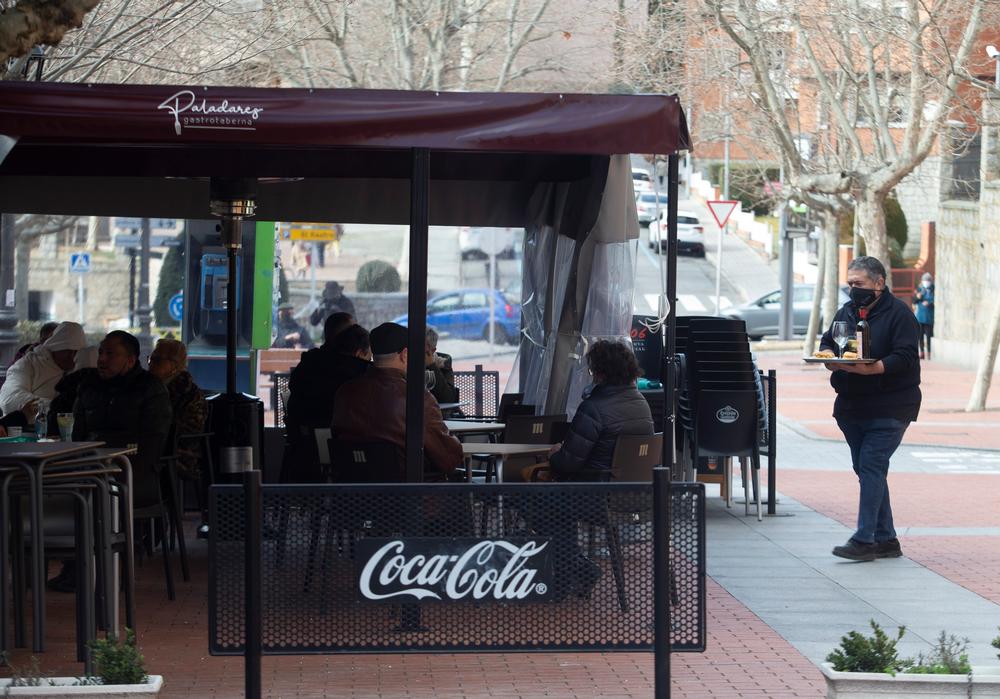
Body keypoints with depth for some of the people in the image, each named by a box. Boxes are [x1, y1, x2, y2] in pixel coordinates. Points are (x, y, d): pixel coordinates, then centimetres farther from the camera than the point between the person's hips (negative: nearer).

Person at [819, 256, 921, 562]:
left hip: (889, 407, -8)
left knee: (871, 466, -15)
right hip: (851, 407, 8)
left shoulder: (899, 314, -9)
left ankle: (864, 540, -16)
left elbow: (906, 357, -18)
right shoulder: (847, 312, 14)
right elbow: (827, 340, 18)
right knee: (867, 471, 9)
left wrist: (871, 369, -30)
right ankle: (886, 540, 16)